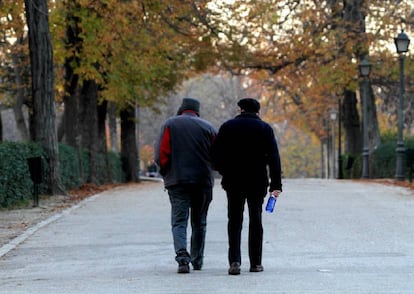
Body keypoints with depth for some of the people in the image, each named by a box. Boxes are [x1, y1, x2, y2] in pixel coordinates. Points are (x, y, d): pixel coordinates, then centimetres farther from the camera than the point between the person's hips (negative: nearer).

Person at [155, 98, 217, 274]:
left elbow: (161, 153, -5)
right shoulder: (208, 127, 5)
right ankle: (197, 261, 21)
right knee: (199, 222, 14)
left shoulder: (170, 125, 2)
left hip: (177, 180, -2)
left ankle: (182, 256, -24)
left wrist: (165, 173, 9)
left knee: (179, 221, -3)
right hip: (203, 181, 2)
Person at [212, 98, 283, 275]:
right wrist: (276, 184, -4)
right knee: (255, 220, 9)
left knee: (234, 220, 2)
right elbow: (274, 157, -4)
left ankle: (234, 260, -14)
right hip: (257, 181, 0)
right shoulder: (264, 128, 2)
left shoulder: (227, 127, 4)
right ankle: (255, 262, 10)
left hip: (233, 181, 0)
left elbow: (216, 155, 4)